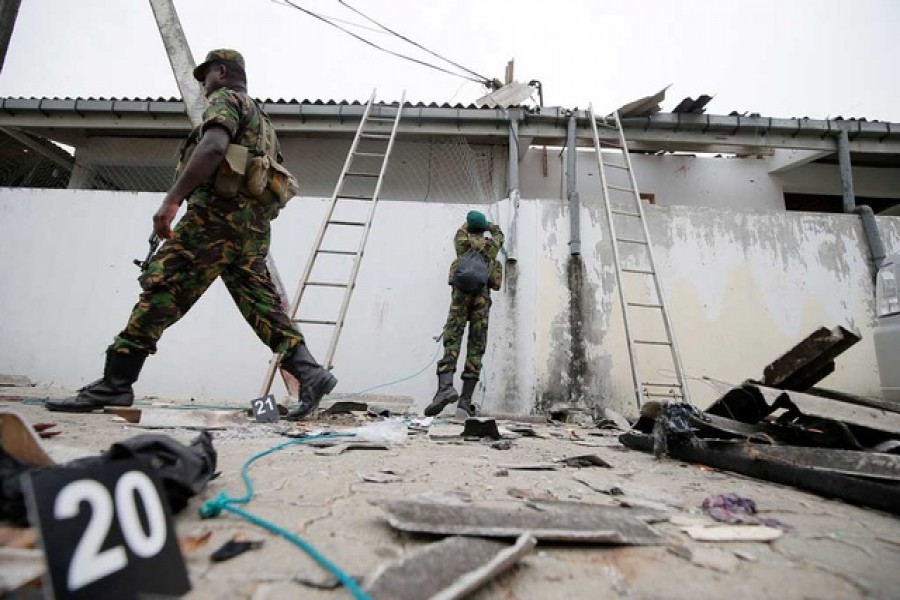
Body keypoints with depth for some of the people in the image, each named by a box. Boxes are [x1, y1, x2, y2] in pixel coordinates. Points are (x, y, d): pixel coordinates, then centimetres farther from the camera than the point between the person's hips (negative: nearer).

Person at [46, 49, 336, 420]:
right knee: (261, 302, 1)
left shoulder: (225, 98, 7)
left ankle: (114, 383, -7)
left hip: (220, 212, -8)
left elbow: (213, 147, -15)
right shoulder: (260, 117, 33)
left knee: (161, 289, -8)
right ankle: (309, 372, -9)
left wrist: (172, 199, -21)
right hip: (253, 223, 9)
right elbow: (266, 183, 28)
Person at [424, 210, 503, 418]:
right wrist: (488, 225, 66)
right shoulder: (491, 245, 23)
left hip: (461, 293, 0)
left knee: (452, 341, -10)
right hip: (481, 295, 1)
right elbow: (499, 235, 47)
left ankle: (445, 386, -35)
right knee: (476, 348, -4)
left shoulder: (462, 241, 21)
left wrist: (467, 224, 67)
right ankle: (465, 401, -13)